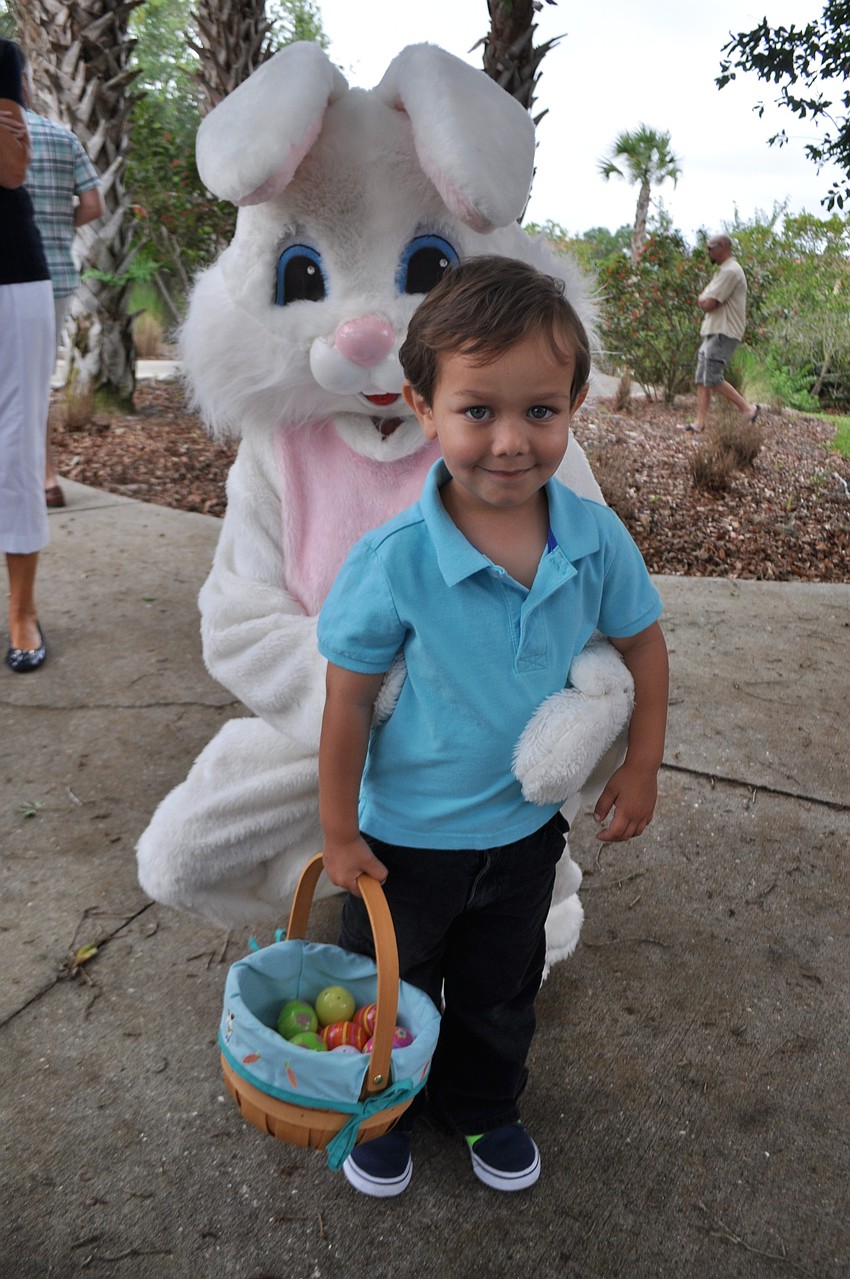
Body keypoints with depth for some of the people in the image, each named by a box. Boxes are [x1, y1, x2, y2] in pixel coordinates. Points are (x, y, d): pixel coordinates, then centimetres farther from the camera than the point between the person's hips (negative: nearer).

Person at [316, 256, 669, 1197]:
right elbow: (348, 703, -17)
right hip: (407, 835, -2)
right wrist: (340, 833, -8)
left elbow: (641, 641, -1)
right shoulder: (392, 563, -28)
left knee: (502, 995, 27)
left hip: (527, 827, 3)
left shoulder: (596, 539, -18)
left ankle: (483, 1108, 56)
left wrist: (640, 767, 0)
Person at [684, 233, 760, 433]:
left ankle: (748, 408, -3)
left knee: (712, 378, -13)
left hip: (724, 333, -10)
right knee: (702, 378, 5)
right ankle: (700, 421, 5)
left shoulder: (730, 271, -14)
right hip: (713, 331, 10)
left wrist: (704, 300, 2)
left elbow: (708, 304, -18)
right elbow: (703, 301, 20)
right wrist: (707, 300, -1)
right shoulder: (722, 270, 22)